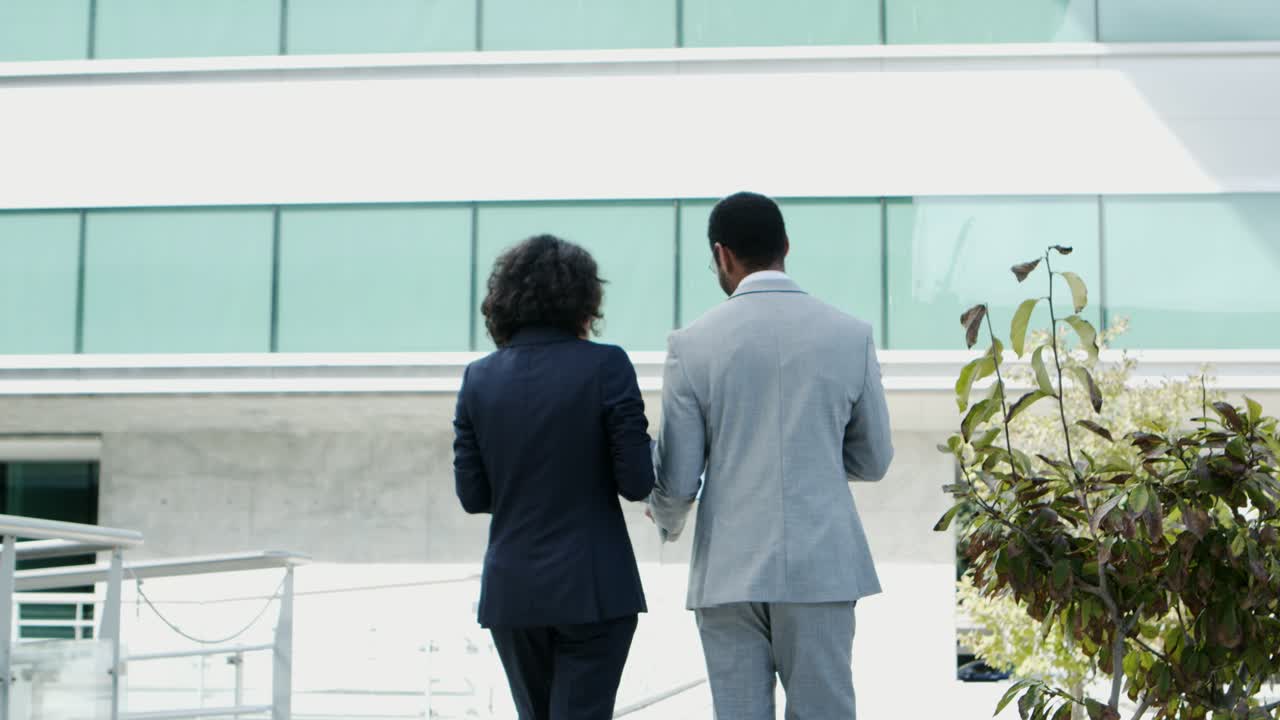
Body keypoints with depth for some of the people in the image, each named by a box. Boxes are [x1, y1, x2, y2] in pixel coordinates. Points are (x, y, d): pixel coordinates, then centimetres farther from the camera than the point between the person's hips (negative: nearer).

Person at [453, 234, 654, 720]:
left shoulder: (479, 378, 2)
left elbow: (472, 495, 4)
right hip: (592, 589, -4)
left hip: (510, 592, 4)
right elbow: (636, 483, -10)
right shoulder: (605, 366, -9)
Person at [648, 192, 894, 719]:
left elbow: (677, 481, -2)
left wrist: (668, 523, 21)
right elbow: (873, 461, 9)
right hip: (822, 567, 1)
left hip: (729, 571, -1)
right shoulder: (849, 335, 0)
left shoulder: (693, 344, -4)